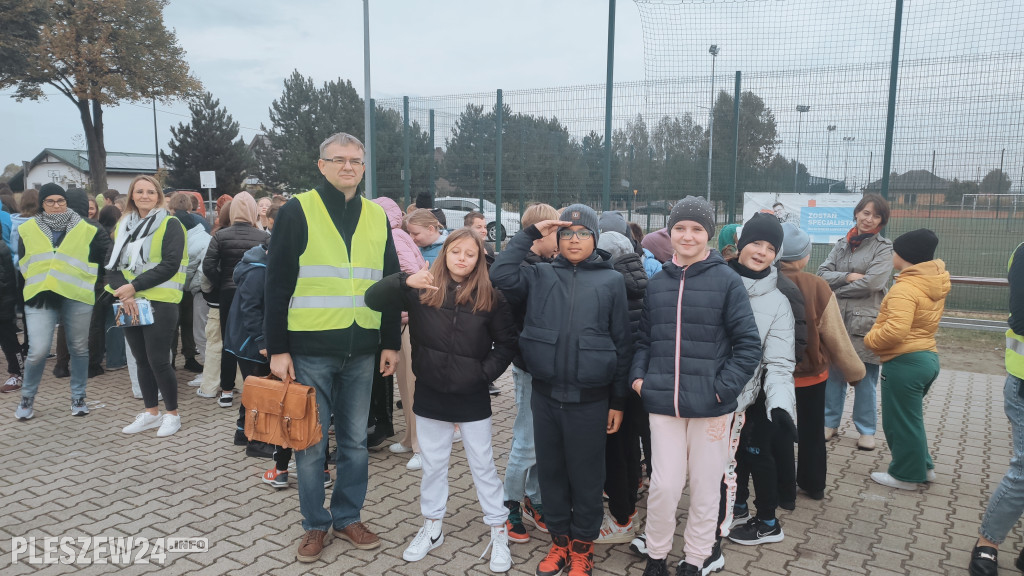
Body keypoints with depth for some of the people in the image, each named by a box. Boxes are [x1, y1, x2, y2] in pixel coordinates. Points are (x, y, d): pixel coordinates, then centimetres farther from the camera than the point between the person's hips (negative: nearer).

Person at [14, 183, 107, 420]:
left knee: (79, 349, 7)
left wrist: (82, 284, 4)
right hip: (40, 299, 0)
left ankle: (78, 397, 21)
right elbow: (23, 264, 17)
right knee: (38, 351, -8)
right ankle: (27, 398, 13)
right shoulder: (26, 230, 8)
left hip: (77, 299, 0)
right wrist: (36, 281, 12)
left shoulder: (86, 230, 3)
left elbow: (96, 263, 8)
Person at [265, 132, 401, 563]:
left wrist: (392, 343, 8)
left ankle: (348, 517, 28)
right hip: (310, 351, -3)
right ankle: (315, 524, 23)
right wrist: (277, 349, -9)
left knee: (355, 441, 12)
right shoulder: (297, 212, -3)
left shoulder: (377, 217, 9)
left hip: (360, 351, 4)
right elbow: (277, 284, -5)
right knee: (310, 443, 7)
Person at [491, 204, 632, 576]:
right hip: (546, 395, 2)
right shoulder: (540, 275, 5)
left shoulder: (611, 280, 0)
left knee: (585, 476, 9)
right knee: (551, 471, 14)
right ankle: (559, 540, 33)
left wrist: (618, 401, 1)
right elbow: (500, 275, -12)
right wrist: (530, 235, -7)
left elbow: (621, 344, 1)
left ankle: (582, 545, 29)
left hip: (590, 399, -2)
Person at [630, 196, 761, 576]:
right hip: (663, 402, 2)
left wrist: (722, 388, -12)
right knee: (664, 485, 4)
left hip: (710, 406, -2)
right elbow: (644, 338, 14)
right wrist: (638, 376, -1)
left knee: (705, 487, 11)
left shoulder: (727, 281, -5)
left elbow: (749, 345, -5)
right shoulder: (656, 283, 6)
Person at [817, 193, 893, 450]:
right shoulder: (842, 244, 12)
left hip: (865, 322, -4)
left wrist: (837, 289, -6)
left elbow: (872, 283, -15)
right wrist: (848, 277, -13)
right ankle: (830, 422, 26)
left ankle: (866, 430, 19)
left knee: (865, 379, 4)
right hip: (835, 319, 4)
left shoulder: (884, 247, -2)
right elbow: (822, 273, 2)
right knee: (833, 374, 12)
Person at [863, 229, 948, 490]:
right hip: (928, 357, 10)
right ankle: (923, 467, 34)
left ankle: (906, 475, 18)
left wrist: (870, 340, -14)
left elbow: (896, 330, -32)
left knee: (901, 421, 5)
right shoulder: (934, 284, 8)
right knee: (910, 417, 24)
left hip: (904, 362, -10)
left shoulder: (905, 288, -22)